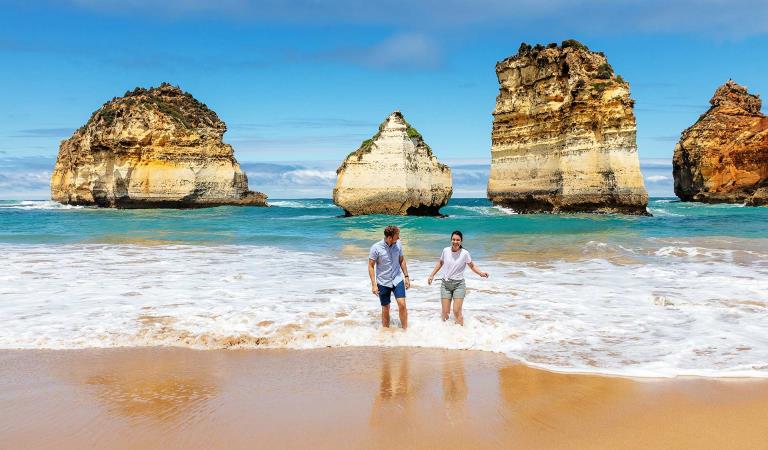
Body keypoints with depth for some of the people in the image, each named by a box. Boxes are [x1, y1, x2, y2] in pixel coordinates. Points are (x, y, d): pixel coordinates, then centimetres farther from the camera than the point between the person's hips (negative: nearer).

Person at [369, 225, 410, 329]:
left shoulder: (398, 245, -3)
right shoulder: (376, 248, -14)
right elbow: (371, 266, -9)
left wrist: (406, 276, 8)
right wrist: (374, 284, -13)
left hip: (397, 280, 2)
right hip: (383, 282, -2)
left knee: (402, 304, -12)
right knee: (385, 309, 7)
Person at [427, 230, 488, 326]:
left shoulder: (464, 253, -10)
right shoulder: (445, 250, -3)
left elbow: (472, 266, 3)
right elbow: (440, 263, 15)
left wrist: (481, 273, -14)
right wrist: (432, 275, 15)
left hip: (458, 284, -2)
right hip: (446, 284, 2)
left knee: (457, 312, -11)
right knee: (445, 312, 1)